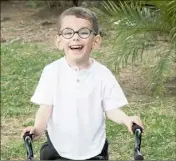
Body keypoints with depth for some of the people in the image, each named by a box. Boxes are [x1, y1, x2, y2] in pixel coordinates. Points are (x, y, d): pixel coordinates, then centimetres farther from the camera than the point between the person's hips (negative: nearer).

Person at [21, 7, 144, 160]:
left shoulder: (103, 74, -10)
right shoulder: (52, 71, -12)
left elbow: (111, 108, -6)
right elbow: (46, 107, -12)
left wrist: (126, 119, -25)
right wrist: (38, 128, -29)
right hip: (58, 148, -1)